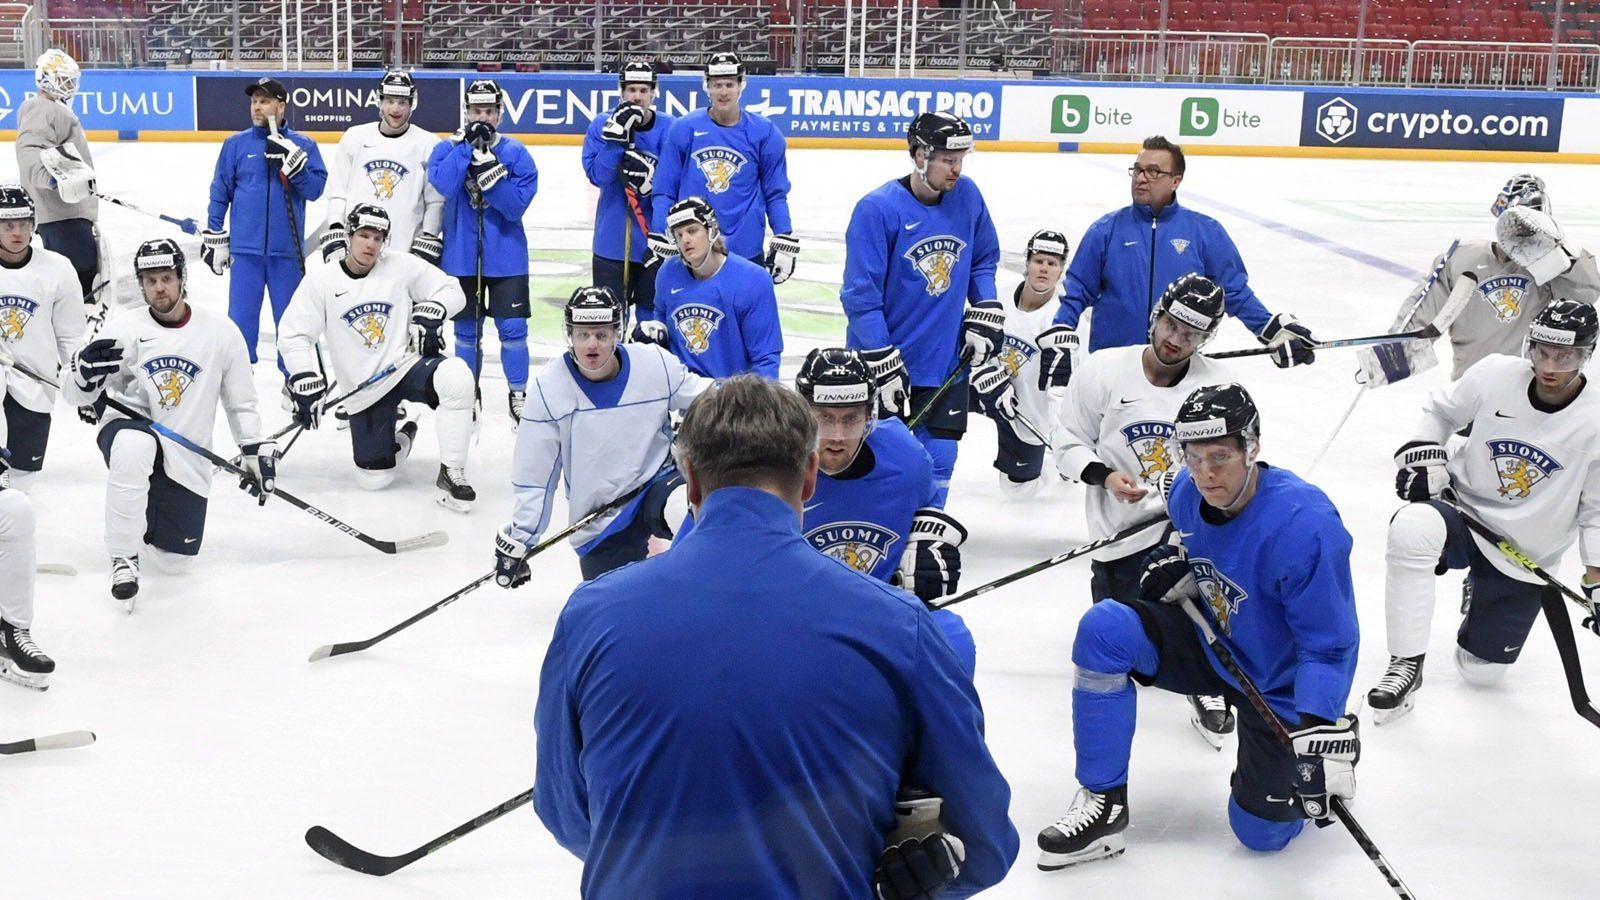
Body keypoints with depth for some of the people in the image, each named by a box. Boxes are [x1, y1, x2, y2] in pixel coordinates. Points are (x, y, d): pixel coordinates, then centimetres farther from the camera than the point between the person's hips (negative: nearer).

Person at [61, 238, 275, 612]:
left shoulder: (221, 332, -3)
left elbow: (241, 402, 9)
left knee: (176, 560, 4)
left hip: (187, 457, 2)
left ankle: (149, 512, 40)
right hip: (128, 428, -2)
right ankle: (123, 558, -24)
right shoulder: (123, 327, -6)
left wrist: (257, 451, 4)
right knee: (136, 446, -41)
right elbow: (76, 395, -5)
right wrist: (86, 369, -27)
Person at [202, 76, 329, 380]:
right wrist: (214, 238, 6)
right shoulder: (236, 144, 4)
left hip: (287, 250, -1)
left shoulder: (303, 145, 2)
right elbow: (220, 193, 8)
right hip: (245, 247, 1)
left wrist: (291, 161, -20)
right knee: (241, 316, 4)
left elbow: (315, 188, -7)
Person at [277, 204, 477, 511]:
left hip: (408, 364, -1)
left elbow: (451, 290, 4)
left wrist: (430, 311, -16)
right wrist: (305, 381, -13)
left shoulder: (402, 267, -3)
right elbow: (293, 336, -1)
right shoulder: (321, 281, -3)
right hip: (364, 390, 1)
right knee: (374, 478, -5)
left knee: (456, 376, -36)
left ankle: (451, 472, -21)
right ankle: (398, 442, 34)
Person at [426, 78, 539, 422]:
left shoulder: (516, 153, -4)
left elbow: (517, 204, -13)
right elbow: (444, 185, -20)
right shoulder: (447, 148, 0)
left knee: (513, 328, -2)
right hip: (461, 254, 1)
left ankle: (518, 394, 13)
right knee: (466, 329, 11)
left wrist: (490, 173, -25)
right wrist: (466, 145, -23)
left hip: (506, 255, -1)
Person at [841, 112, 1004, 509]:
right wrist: (882, 364, -18)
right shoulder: (877, 209, -18)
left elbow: (984, 259, 15)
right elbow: (861, 297, -17)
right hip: (885, 361, -4)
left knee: (938, 459, 9)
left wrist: (985, 316, 3)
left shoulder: (967, 196, -2)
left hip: (945, 359, 5)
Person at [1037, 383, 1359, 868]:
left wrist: (1320, 732, -39)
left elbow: (1329, 647, -27)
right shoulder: (1188, 493, -13)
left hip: (1280, 683, -5)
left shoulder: (1305, 524, -32)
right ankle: (1104, 803, -11)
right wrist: (1177, 567, -9)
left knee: (1260, 832, -2)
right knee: (1104, 628, -22)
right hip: (1213, 643, 5)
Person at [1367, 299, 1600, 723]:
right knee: (1411, 529, -37)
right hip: (1463, 511, 0)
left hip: (1524, 557, 0)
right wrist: (1422, 451, -11)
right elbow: (1441, 410, 6)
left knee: (1482, 671, 9)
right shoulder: (1495, 374, -13)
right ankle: (1406, 666, -25)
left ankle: (1482, 591, 44)